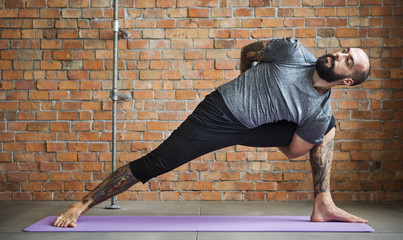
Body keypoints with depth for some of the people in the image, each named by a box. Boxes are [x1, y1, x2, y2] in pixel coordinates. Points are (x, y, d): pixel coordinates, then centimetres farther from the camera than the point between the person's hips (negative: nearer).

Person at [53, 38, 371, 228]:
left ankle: (323, 205, -1)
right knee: (152, 165, -10)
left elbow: (293, 151, 0)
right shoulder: (294, 53, -16)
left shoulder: (319, 114, -11)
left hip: (253, 128, 4)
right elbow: (248, 52, 1)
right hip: (219, 112, -3)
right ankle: (81, 205, 3)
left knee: (329, 126, 1)